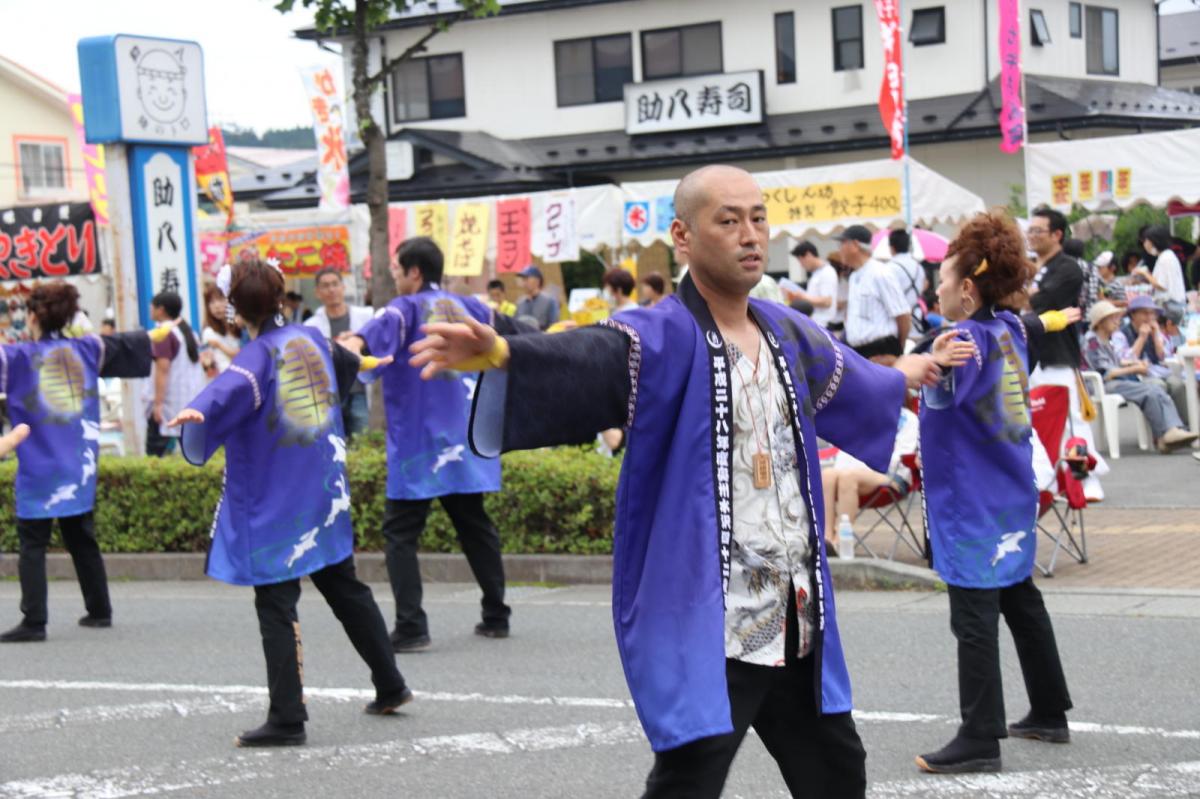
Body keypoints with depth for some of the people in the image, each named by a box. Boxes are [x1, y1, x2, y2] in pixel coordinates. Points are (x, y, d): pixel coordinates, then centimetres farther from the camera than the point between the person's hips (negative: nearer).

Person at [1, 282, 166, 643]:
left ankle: (34, 621, -8)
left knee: (32, 545, -2)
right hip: (79, 467, 5)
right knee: (82, 540, 18)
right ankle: (99, 610, 25)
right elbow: (127, 345, 19)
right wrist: (161, 332, 36)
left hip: (39, 469, -5)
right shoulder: (87, 349, 4)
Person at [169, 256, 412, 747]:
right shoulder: (311, 339, 6)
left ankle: (287, 719, -8)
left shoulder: (260, 355, -16)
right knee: (346, 589, 21)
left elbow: (233, 388, -40)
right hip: (323, 494, 8)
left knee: (276, 606, -5)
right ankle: (390, 686, 31)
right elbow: (343, 361, 30)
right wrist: (363, 363, 53)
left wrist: (199, 410, -58)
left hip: (273, 507, -8)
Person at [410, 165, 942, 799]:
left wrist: (901, 377, 55)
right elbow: (592, 360, -35)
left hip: (798, 623, 8)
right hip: (702, 626, -8)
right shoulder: (665, 339, -13)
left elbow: (847, 381, 34)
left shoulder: (787, 334, 11)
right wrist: (501, 354, -57)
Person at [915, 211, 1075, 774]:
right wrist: (1052, 320, 52)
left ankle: (980, 740, -9)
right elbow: (1031, 332, 30)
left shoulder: (970, 337, -20)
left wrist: (940, 366, -63)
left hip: (973, 504, -9)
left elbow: (946, 393, -41)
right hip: (1012, 494, 10)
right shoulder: (1010, 329, 5)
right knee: (1022, 601, 20)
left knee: (974, 618, -9)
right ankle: (1049, 713, 31)